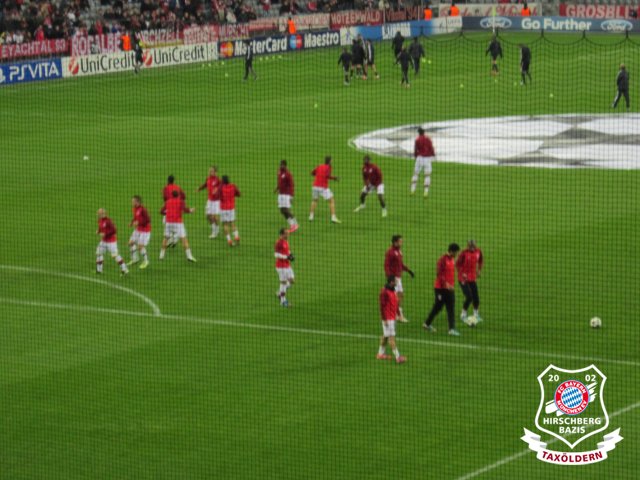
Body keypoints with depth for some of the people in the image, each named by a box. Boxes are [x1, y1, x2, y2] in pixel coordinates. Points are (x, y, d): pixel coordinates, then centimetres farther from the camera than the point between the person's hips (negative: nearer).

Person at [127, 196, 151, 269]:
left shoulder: (143, 209, -23)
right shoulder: (135, 209, 2)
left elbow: (148, 220, -24)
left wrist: (138, 223, -27)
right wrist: (132, 222, -1)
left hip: (145, 231, -9)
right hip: (138, 230, 9)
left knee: (141, 246, -9)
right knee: (131, 243, 8)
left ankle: (145, 261, 12)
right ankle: (135, 259, 26)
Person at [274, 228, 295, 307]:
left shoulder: (286, 242, 12)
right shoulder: (279, 243, -16)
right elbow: (277, 255, -21)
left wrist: (290, 255, 4)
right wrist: (287, 257, -23)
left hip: (287, 265, 9)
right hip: (281, 266, -9)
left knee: (291, 280, 7)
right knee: (283, 282, -3)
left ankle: (280, 293, 24)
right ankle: (283, 300, 7)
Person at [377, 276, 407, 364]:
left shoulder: (393, 290, 10)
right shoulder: (384, 292, -18)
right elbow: (382, 306, -18)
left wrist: (398, 314, 16)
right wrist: (384, 319, -19)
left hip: (393, 317, 9)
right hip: (388, 319, -9)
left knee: (385, 336, 17)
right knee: (391, 337, -9)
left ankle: (381, 353, 27)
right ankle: (397, 357, -11)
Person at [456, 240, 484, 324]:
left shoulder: (478, 251, -2)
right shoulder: (464, 253, -17)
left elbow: (481, 260, 19)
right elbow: (457, 264, -10)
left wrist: (479, 270, 13)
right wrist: (462, 273, -16)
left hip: (472, 278, 5)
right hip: (463, 278, -5)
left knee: (476, 297, 5)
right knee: (469, 297, -13)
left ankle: (476, 314, 28)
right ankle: (463, 315, 6)